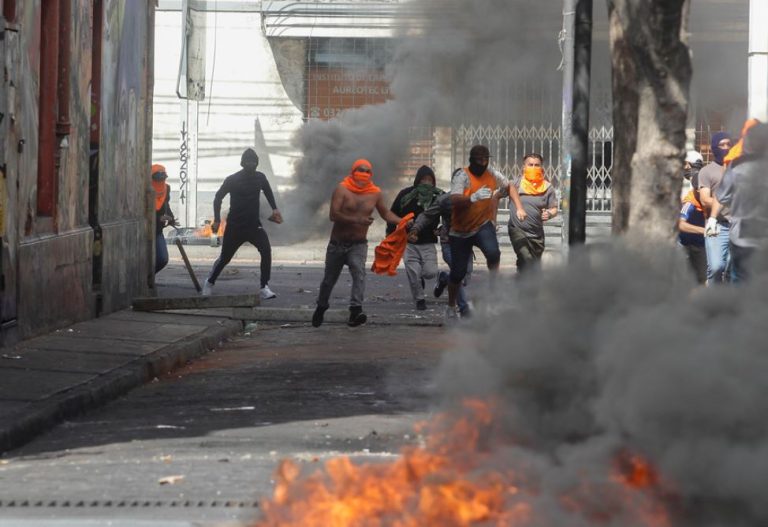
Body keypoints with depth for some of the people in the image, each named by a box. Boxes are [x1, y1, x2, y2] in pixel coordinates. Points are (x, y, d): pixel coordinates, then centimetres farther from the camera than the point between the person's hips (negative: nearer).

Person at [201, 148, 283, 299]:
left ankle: (264, 287, -19)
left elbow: (268, 192, 21)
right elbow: (218, 198, 0)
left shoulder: (260, 178, -1)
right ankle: (210, 283, 33)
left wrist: (274, 209, 9)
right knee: (225, 257, 6)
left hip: (254, 224, 2)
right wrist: (217, 220, -8)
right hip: (235, 226, -2)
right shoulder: (232, 180, -10)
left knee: (266, 249, -21)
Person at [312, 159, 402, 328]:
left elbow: (386, 213, 16)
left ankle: (355, 310, -38)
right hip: (337, 243, -1)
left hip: (358, 245, 1)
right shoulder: (342, 190, -11)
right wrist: (357, 220, -33)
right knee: (329, 279, 14)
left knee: (359, 273, -26)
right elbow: (333, 214, -22)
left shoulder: (375, 194, 0)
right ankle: (321, 307, 40)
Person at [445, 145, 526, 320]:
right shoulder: (462, 177, -17)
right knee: (458, 271, 3)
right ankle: (451, 307, 24)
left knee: (493, 253, -30)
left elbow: (509, 187, 18)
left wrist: (519, 208, 7)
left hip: (483, 226, 2)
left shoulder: (492, 175, -1)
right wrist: (473, 198, -51)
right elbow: (454, 200, -34)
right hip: (461, 231, -2)